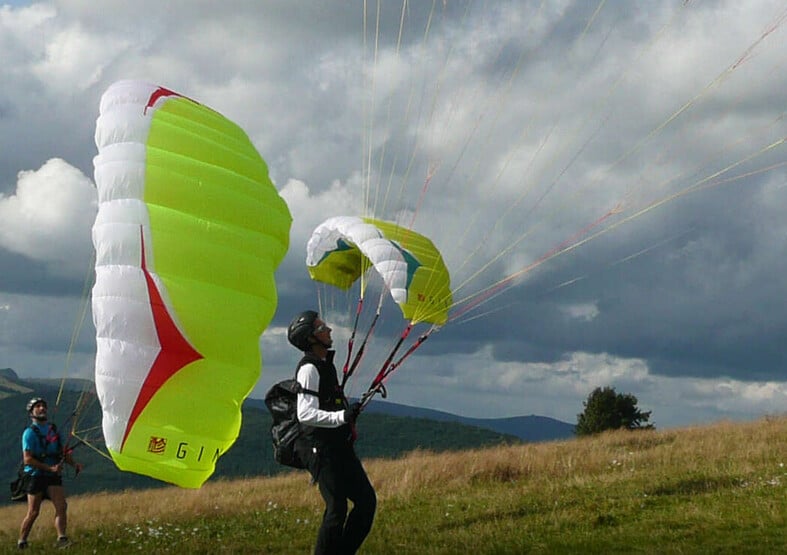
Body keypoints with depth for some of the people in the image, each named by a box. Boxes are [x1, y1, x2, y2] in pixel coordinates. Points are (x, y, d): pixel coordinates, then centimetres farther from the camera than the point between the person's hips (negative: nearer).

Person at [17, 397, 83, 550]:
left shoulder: (53, 430, 14)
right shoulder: (30, 433, -6)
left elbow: (63, 453, 19)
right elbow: (27, 459, -14)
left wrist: (74, 464, -1)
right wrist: (50, 468, -21)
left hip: (53, 476, 5)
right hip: (35, 476, -5)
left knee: (61, 506, -13)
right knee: (33, 513, -2)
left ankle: (62, 539, -18)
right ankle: (21, 543, 12)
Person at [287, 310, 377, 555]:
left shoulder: (325, 364, 16)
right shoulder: (309, 369, -14)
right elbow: (305, 414, -26)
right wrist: (342, 416, -33)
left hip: (339, 447, 10)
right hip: (321, 449, -10)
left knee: (366, 500, 6)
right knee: (337, 509, -12)